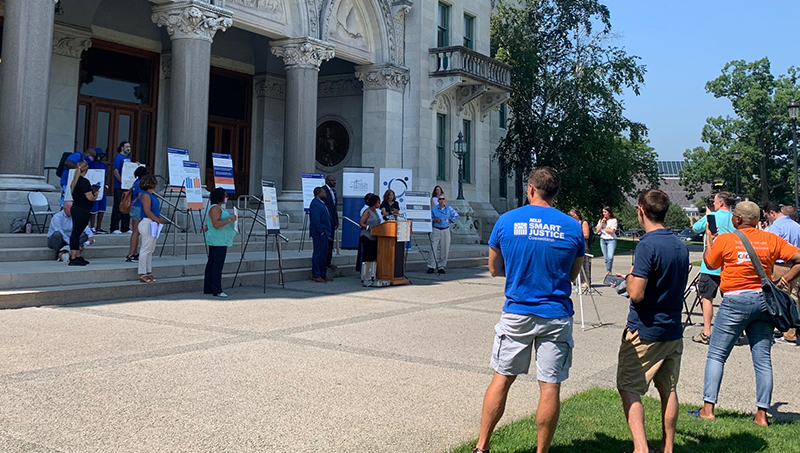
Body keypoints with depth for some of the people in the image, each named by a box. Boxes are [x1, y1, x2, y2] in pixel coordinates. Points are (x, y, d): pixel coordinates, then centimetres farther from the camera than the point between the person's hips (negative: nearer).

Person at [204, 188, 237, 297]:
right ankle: (217, 291, -14)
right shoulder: (215, 208, -13)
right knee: (218, 264, -12)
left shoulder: (219, 207, 20)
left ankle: (208, 289, 15)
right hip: (218, 240, -11)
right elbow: (216, 224, -23)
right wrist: (229, 220, -26)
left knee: (212, 263, 11)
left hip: (221, 241, 11)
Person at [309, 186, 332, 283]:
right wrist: (321, 232, -19)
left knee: (324, 254, 14)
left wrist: (328, 233, 17)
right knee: (318, 254, -6)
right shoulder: (315, 204, -15)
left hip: (324, 234, 11)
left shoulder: (321, 203, 17)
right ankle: (316, 276, -1)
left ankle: (323, 275, 20)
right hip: (319, 234, -11)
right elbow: (315, 220, -22)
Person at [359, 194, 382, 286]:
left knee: (374, 258, 9)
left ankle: (372, 276, 15)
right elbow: (361, 223, -13)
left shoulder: (376, 212, 16)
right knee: (366, 258, -6)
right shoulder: (367, 211, -8)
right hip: (367, 237, -8)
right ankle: (364, 278, -2)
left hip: (374, 237, 8)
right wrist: (369, 228, -22)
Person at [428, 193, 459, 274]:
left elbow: (456, 216, 20)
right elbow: (429, 218, 3)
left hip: (446, 231, 2)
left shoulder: (449, 208, 8)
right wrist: (435, 220, -14)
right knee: (433, 249, -9)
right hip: (436, 230, -2)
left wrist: (451, 221, 8)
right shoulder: (433, 208, 3)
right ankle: (431, 267, -4)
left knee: (444, 250, 2)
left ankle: (441, 267, 11)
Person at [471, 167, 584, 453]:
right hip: (556, 316, 0)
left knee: (502, 379, 11)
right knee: (550, 387, 6)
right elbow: (572, 276, 10)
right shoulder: (572, 228, -1)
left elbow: (495, 269, 8)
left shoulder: (506, 221, -3)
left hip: (517, 312, 1)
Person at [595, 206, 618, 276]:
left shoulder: (614, 220, -1)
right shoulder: (601, 220, 12)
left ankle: (608, 271, -4)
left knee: (610, 257, -18)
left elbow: (612, 231, -11)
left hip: (611, 240, -4)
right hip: (603, 240, 4)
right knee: (606, 257, 5)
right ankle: (608, 272, 13)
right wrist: (602, 223, -4)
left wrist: (603, 229, -3)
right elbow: (597, 231, 4)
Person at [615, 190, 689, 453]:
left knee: (629, 389, 0)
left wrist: (629, 278, -2)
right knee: (668, 389, 15)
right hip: (673, 330, 8)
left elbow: (636, 294, -23)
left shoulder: (648, 245, -18)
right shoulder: (681, 246, 7)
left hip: (645, 332, -7)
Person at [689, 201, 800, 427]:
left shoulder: (724, 240, -6)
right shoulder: (771, 240, 3)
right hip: (764, 299, 4)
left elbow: (710, 264, 9)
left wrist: (709, 240, 23)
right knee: (763, 359, 8)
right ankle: (762, 414, 10)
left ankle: (708, 408, 4)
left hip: (735, 301, -4)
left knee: (716, 355, 6)